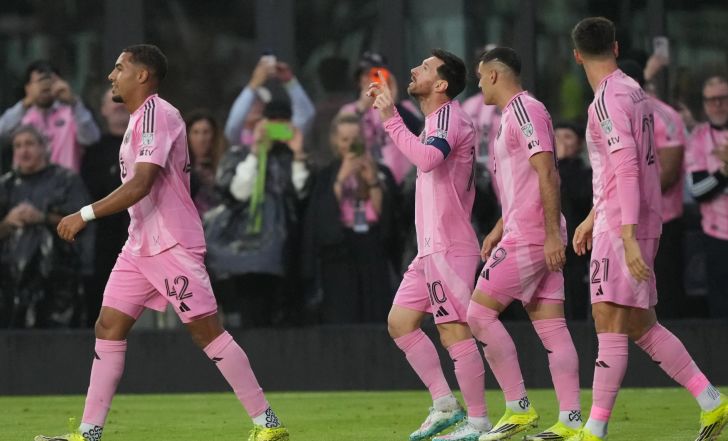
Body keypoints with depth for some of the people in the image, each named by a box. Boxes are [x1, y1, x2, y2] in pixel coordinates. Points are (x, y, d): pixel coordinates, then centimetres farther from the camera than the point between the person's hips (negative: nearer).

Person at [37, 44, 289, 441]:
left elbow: (140, 185, -24)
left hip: (172, 245, -10)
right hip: (140, 245, 10)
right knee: (109, 326, 3)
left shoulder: (157, 114, -15)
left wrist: (85, 215, -23)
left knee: (206, 329, -9)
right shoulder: (139, 118, 16)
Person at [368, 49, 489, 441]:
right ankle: (444, 404, 14)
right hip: (431, 248, 10)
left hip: (448, 247, -10)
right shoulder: (437, 120, 18)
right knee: (400, 323, 11)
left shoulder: (449, 117, -13)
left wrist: (390, 118, -30)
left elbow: (427, 158, -33)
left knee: (454, 331, -9)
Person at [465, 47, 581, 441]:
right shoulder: (512, 114, 21)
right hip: (521, 232, 10)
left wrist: (552, 233, -23)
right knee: (550, 326, 4)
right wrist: (498, 230, 26)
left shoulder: (525, 110, -11)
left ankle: (518, 409, -7)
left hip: (529, 236, -10)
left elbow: (547, 175, -18)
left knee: (480, 313, -8)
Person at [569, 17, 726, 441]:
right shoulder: (634, 92, 16)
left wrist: (628, 236, -27)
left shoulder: (608, 100, -14)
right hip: (626, 224, 9)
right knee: (642, 326, 13)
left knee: (609, 323, -10)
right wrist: (593, 218, 32)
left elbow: (626, 169, -23)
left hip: (621, 229, -9)